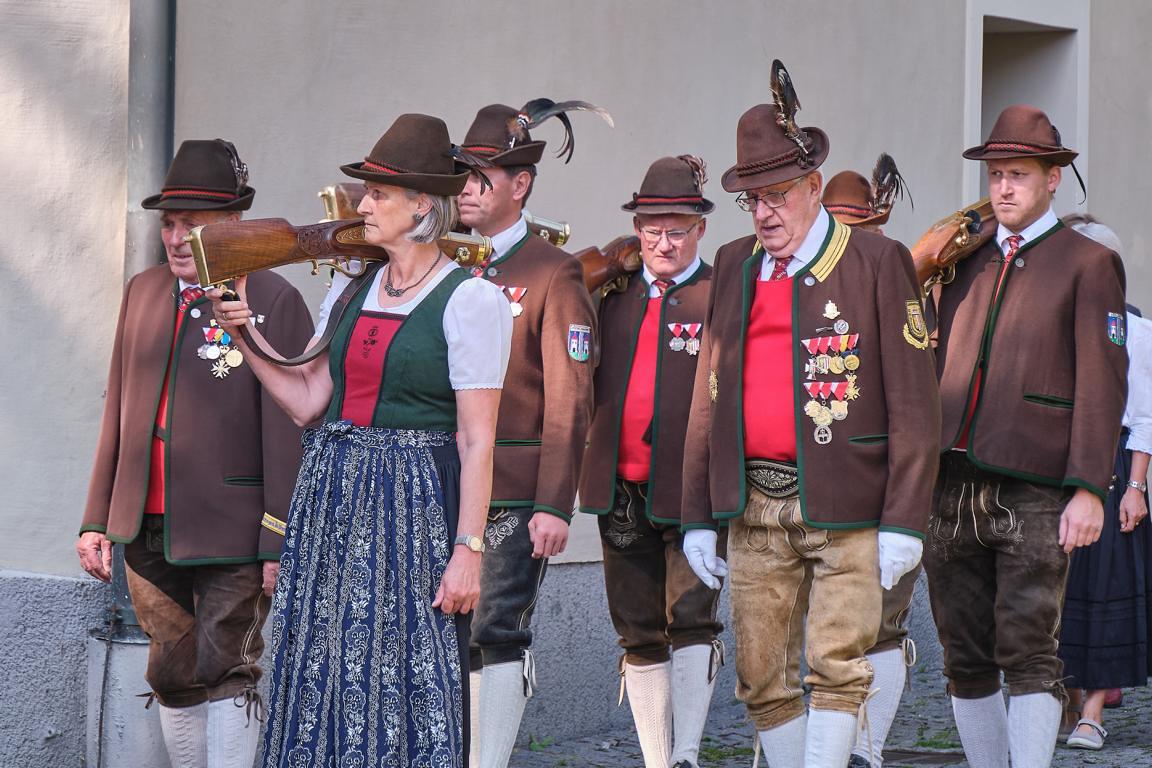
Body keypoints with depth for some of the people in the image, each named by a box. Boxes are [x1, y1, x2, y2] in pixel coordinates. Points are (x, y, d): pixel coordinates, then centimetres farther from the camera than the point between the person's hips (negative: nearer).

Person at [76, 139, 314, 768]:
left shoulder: (274, 301, -9)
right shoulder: (143, 292, 10)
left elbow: (287, 430, -11)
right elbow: (118, 410, 14)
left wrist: (281, 542, -13)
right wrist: (98, 519, 12)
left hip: (232, 535, -6)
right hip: (147, 528, 6)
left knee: (225, 675, 0)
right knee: (172, 676, 12)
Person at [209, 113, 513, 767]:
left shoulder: (469, 300, -8)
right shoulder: (351, 291, 12)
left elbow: (477, 441, -11)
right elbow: (308, 401, 9)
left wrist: (468, 550, -14)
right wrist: (246, 335, 2)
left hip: (414, 503, -6)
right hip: (333, 494, 6)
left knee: (405, 675, -3)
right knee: (325, 673, 8)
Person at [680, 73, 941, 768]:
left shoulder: (879, 262, -3)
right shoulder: (734, 266, 13)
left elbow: (915, 404, -5)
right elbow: (709, 396, 15)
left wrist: (904, 522, -10)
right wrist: (699, 516, 11)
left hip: (847, 505, -5)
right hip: (755, 508, 5)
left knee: (837, 668, -10)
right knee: (761, 678, 6)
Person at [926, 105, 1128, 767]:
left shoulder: (1090, 264, 3)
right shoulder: (968, 264, 19)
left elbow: (1102, 384, -5)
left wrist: (1088, 489, -14)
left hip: (1034, 495, -5)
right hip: (952, 492, 5)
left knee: (1030, 655, -10)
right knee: (965, 659, 8)